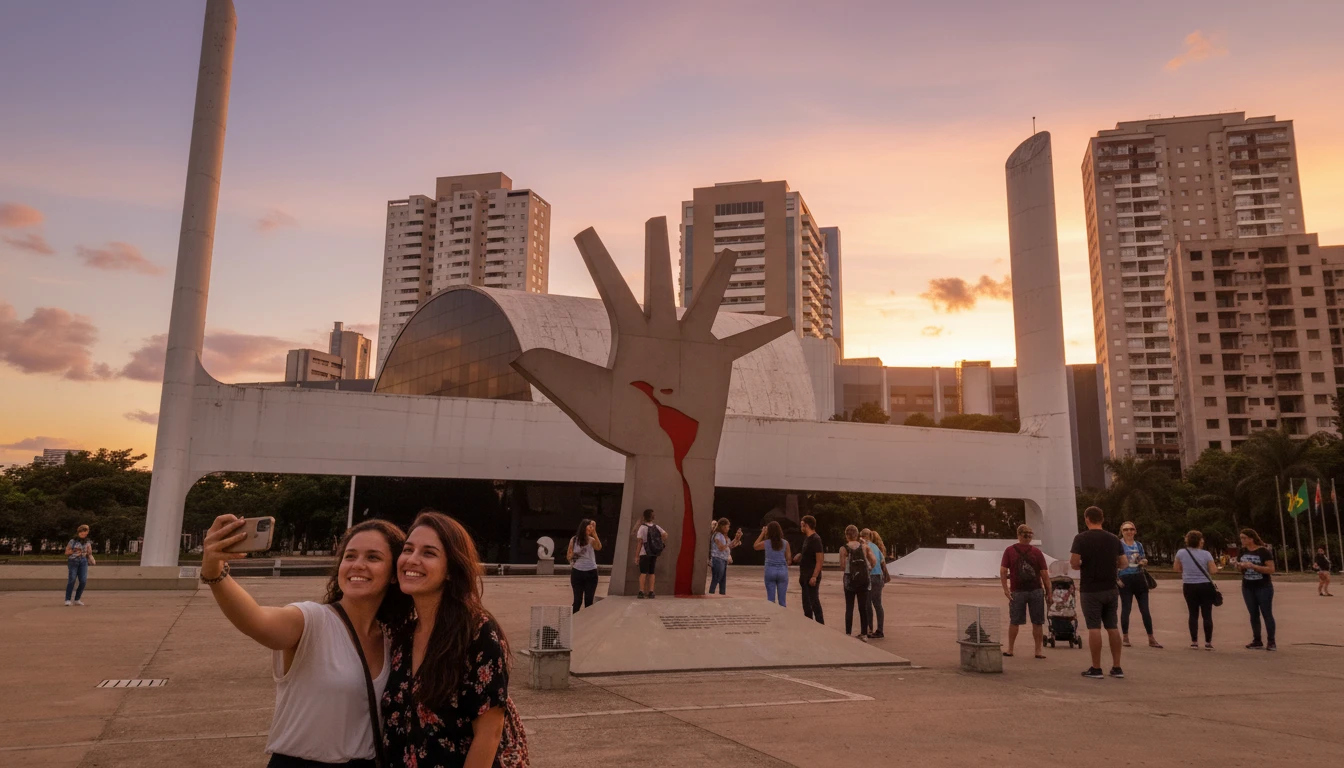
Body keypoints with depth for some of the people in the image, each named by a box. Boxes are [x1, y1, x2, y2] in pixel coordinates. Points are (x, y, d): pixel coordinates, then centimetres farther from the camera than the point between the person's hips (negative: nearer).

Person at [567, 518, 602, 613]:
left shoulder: (592, 540, -2)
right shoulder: (574, 540, 0)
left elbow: (599, 547, -25)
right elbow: (568, 556, 9)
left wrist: (594, 532, -27)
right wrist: (572, 555, -14)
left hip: (591, 573, 0)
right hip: (577, 572, 0)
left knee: (589, 600, 4)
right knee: (577, 600, 2)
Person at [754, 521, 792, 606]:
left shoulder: (766, 543, -5)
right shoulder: (785, 543, -4)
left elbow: (755, 546, 15)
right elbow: (788, 558, 0)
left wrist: (762, 533, 14)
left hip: (770, 570, 0)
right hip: (783, 570, 1)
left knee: (771, 599, 5)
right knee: (782, 599, 6)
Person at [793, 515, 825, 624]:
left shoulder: (815, 539, -15)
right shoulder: (807, 538, 12)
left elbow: (820, 560, -19)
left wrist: (814, 577, -24)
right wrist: (800, 556, 5)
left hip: (812, 577, -9)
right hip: (805, 576, 9)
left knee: (814, 602, -7)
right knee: (806, 603, 13)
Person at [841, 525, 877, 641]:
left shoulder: (843, 549, -5)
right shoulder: (864, 546, 1)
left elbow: (843, 566, -11)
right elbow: (874, 560, -8)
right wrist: (869, 568, 11)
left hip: (850, 580, -2)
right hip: (863, 580, 2)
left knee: (849, 608, 6)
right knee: (863, 608, 10)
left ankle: (848, 634, 4)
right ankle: (864, 634, 13)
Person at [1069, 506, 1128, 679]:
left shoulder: (1081, 538, -10)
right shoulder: (1113, 538, 5)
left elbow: (1074, 563, -18)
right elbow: (1124, 563, 8)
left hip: (1091, 589, -5)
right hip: (1111, 589, 5)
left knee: (1094, 628, -1)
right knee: (1113, 627, 11)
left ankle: (1096, 668, 2)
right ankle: (1116, 667, 14)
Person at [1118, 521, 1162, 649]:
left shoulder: (1139, 545, 10)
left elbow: (1143, 561, 21)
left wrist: (1144, 561, -4)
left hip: (1139, 578, 4)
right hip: (1125, 580, -4)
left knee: (1145, 609, 5)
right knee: (1126, 609, 2)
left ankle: (1151, 639, 11)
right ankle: (1125, 638, 13)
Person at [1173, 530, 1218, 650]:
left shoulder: (1181, 553, -2)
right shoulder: (1206, 554, -8)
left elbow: (1177, 569, 8)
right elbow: (1213, 570, -9)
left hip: (1189, 587, 2)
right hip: (1205, 586, -2)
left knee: (1193, 614, 9)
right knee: (1207, 614, 4)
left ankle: (1194, 642, 8)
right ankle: (1208, 642, 4)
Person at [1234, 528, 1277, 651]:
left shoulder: (1264, 551, -11)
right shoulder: (1242, 551, 5)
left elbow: (1271, 569, -16)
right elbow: (1240, 569, 13)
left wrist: (1253, 566, -24)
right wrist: (1238, 566, -10)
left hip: (1263, 587, -5)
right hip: (1247, 588, 5)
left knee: (1267, 614, 0)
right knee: (1253, 614, 9)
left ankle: (1271, 642, 6)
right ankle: (1257, 641, 15)